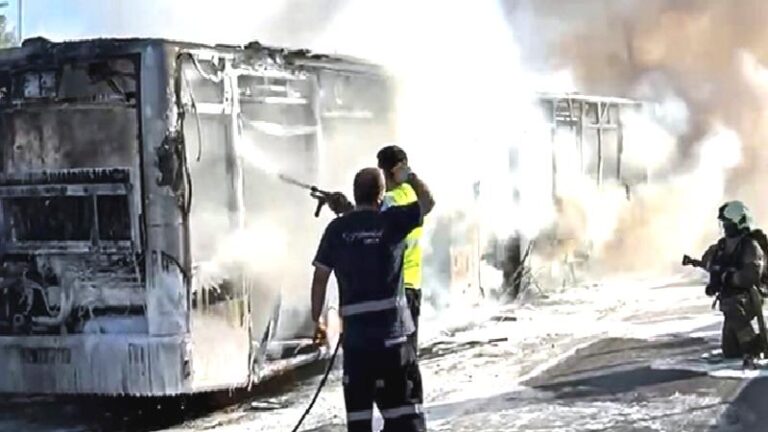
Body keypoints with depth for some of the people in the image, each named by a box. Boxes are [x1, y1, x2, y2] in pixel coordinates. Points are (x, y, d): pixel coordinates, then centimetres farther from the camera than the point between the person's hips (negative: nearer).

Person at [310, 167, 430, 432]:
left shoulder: (337, 229, 1)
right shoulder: (392, 221, -3)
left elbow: (320, 276, 3)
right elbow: (427, 202, 13)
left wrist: (316, 318, 14)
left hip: (354, 331, 2)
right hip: (391, 330, -2)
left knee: (358, 405, 9)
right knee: (402, 402, 2)